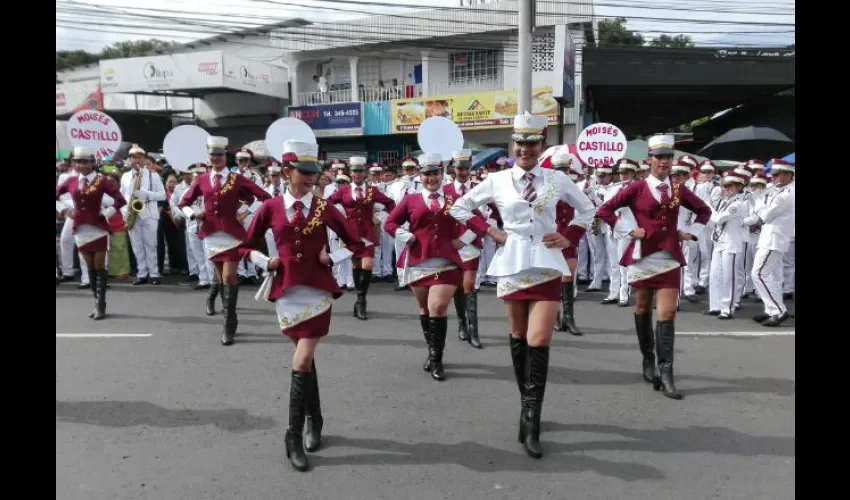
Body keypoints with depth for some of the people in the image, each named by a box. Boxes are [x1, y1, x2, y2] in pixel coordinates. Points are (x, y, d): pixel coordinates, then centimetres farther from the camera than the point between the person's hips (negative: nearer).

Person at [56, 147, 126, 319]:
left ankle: (101, 305, 4)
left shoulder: (102, 181, -6)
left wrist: (106, 213, -11)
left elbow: (120, 200, -12)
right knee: (90, 268, 10)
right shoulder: (70, 181, 6)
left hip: (98, 229, -4)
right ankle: (97, 303, 18)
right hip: (80, 229, 4)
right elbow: (57, 195, 18)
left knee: (100, 268, 0)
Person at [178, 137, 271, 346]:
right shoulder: (202, 180, 6)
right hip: (211, 234, 3)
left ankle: (230, 326, 0)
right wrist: (193, 214, -3)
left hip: (232, 234, -3)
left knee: (229, 277, -7)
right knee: (222, 275, 14)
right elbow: (183, 202, 15)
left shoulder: (237, 179, -3)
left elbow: (266, 197, -3)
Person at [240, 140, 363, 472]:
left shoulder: (324, 208, -1)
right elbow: (247, 246, 11)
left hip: (317, 291, -1)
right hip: (286, 291, 2)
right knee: (305, 359, 15)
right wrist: (267, 263, -4)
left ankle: (294, 436, 2)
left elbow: (355, 243, 6)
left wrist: (330, 259, -6)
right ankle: (313, 420, 33)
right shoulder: (270, 208, 1)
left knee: (302, 362, -7)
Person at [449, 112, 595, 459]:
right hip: (512, 265, 1)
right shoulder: (497, 181, 1)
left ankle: (530, 422, -3)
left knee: (539, 342, -10)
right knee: (519, 338, 12)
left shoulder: (558, 180, 2)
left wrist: (569, 238, 4)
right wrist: (488, 231, 0)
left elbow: (587, 209, 17)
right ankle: (528, 406, 30)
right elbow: (459, 207, 9)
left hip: (546, 266, -1)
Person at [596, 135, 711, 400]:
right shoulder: (637, 188, -3)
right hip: (643, 256, -2)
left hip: (669, 257, 2)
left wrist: (691, 233, 8)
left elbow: (704, 210, 22)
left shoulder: (679, 190, 6)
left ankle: (665, 372, -3)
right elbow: (604, 210, -5)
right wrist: (628, 230, -10)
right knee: (643, 310, 10)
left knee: (667, 314, -5)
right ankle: (648, 361, 26)